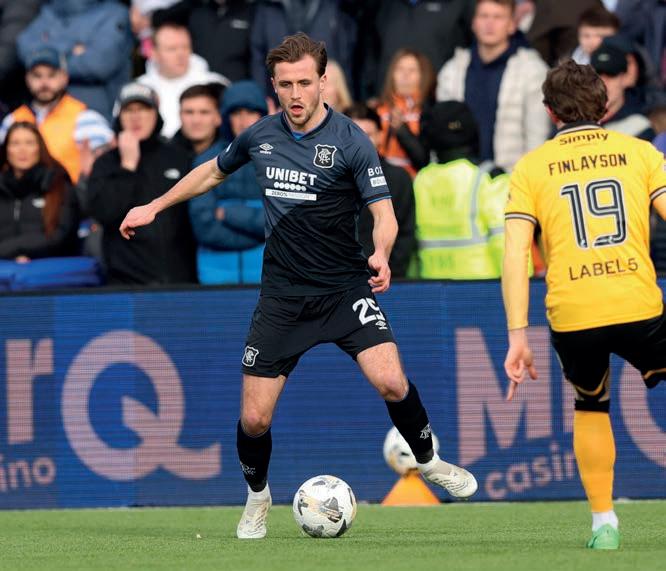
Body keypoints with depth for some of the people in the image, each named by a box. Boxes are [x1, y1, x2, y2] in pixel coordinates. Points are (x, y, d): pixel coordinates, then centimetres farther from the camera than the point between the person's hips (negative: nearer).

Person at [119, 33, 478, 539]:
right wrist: (154, 207, 24)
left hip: (344, 288, -3)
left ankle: (428, 459, 6)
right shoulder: (259, 136, 3)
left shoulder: (351, 141, -10)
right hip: (282, 295, 3)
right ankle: (257, 498, 27)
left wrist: (381, 255, -33)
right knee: (254, 418, -3)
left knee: (390, 382, -24)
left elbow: (384, 212, -13)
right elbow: (212, 172, 23)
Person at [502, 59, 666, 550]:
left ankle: (604, 523, 20)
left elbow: (515, 255, 0)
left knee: (591, 407, 26)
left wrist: (518, 336, -1)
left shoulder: (531, 167, 9)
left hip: (571, 316, 1)